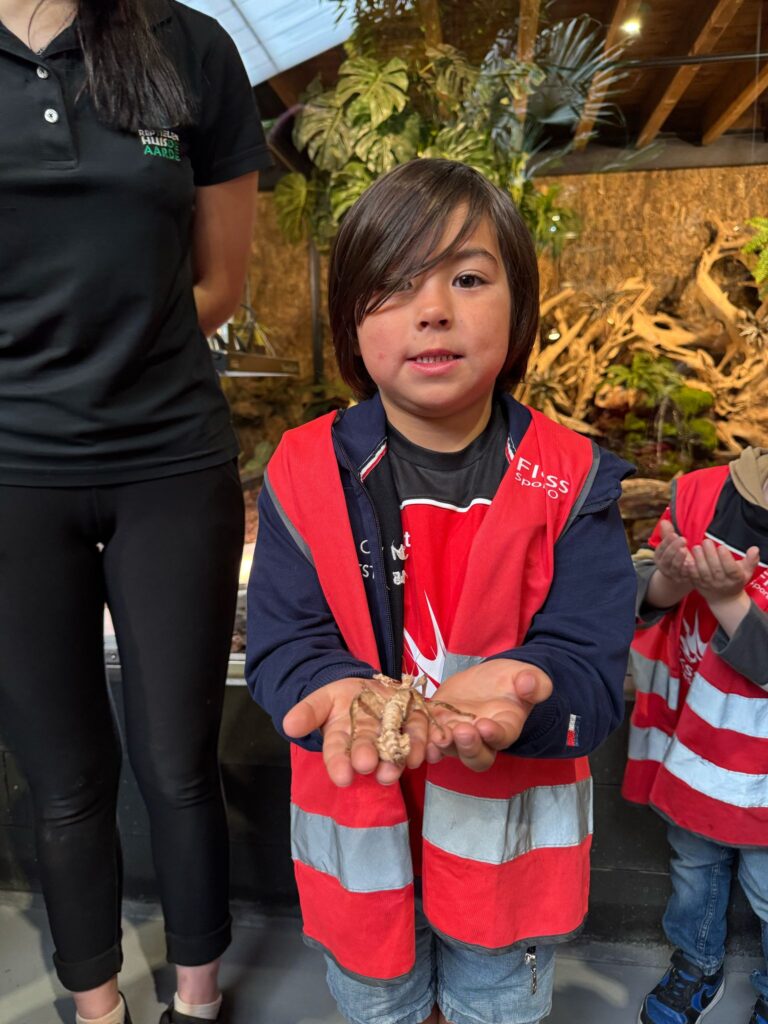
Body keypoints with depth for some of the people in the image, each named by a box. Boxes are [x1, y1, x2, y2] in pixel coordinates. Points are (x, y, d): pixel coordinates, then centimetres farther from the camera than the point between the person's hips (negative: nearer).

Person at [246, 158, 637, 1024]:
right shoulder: (305, 471, -14)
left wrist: (515, 690, -39)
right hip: (360, 834, 1)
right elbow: (281, 644, -14)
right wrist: (342, 691, -35)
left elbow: (591, 666, -17)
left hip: (510, 831, 0)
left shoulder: (572, 480, -15)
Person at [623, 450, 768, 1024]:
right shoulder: (700, 493, -12)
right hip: (689, 740, 3)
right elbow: (640, 600, -6)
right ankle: (697, 967, 55)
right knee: (693, 868, 27)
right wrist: (670, 580, -26)